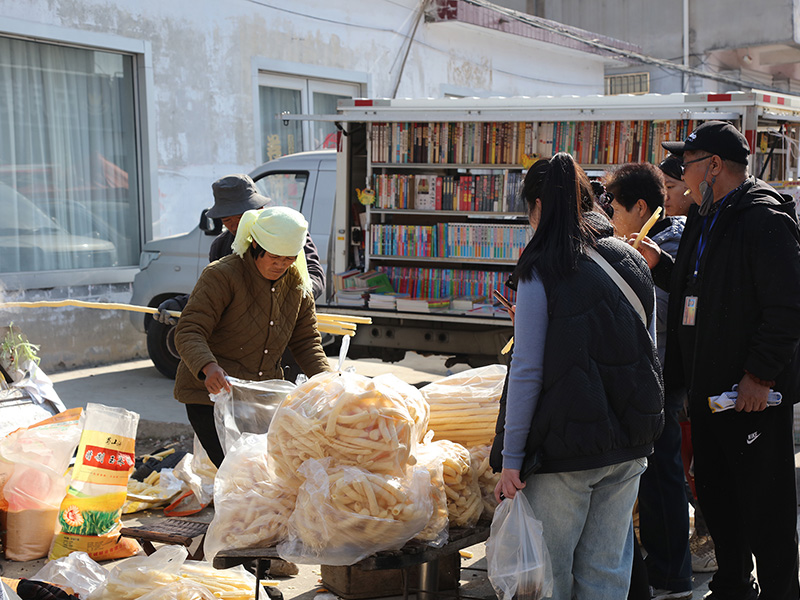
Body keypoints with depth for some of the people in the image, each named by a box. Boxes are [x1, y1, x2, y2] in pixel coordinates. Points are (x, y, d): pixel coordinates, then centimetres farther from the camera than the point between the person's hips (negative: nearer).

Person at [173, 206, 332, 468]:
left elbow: (306, 340, 10)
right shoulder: (222, 275, -15)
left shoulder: (297, 282, 4)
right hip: (211, 393, -6)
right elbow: (188, 332, -19)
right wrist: (208, 367, -39)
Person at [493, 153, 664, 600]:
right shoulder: (634, 264, 7)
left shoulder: (541, 272, -10)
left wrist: (512, 459, -7)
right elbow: (649, 354, 12)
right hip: (630, 445, 5)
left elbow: (527, 372, -12)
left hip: (565, 445, -5)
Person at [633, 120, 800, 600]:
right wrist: (660, 263, 11)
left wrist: (760, 375, -22)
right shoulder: (705, 219, 15)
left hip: (754, 392, -10)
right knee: (715, 492, 18)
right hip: (708, 385, 10)